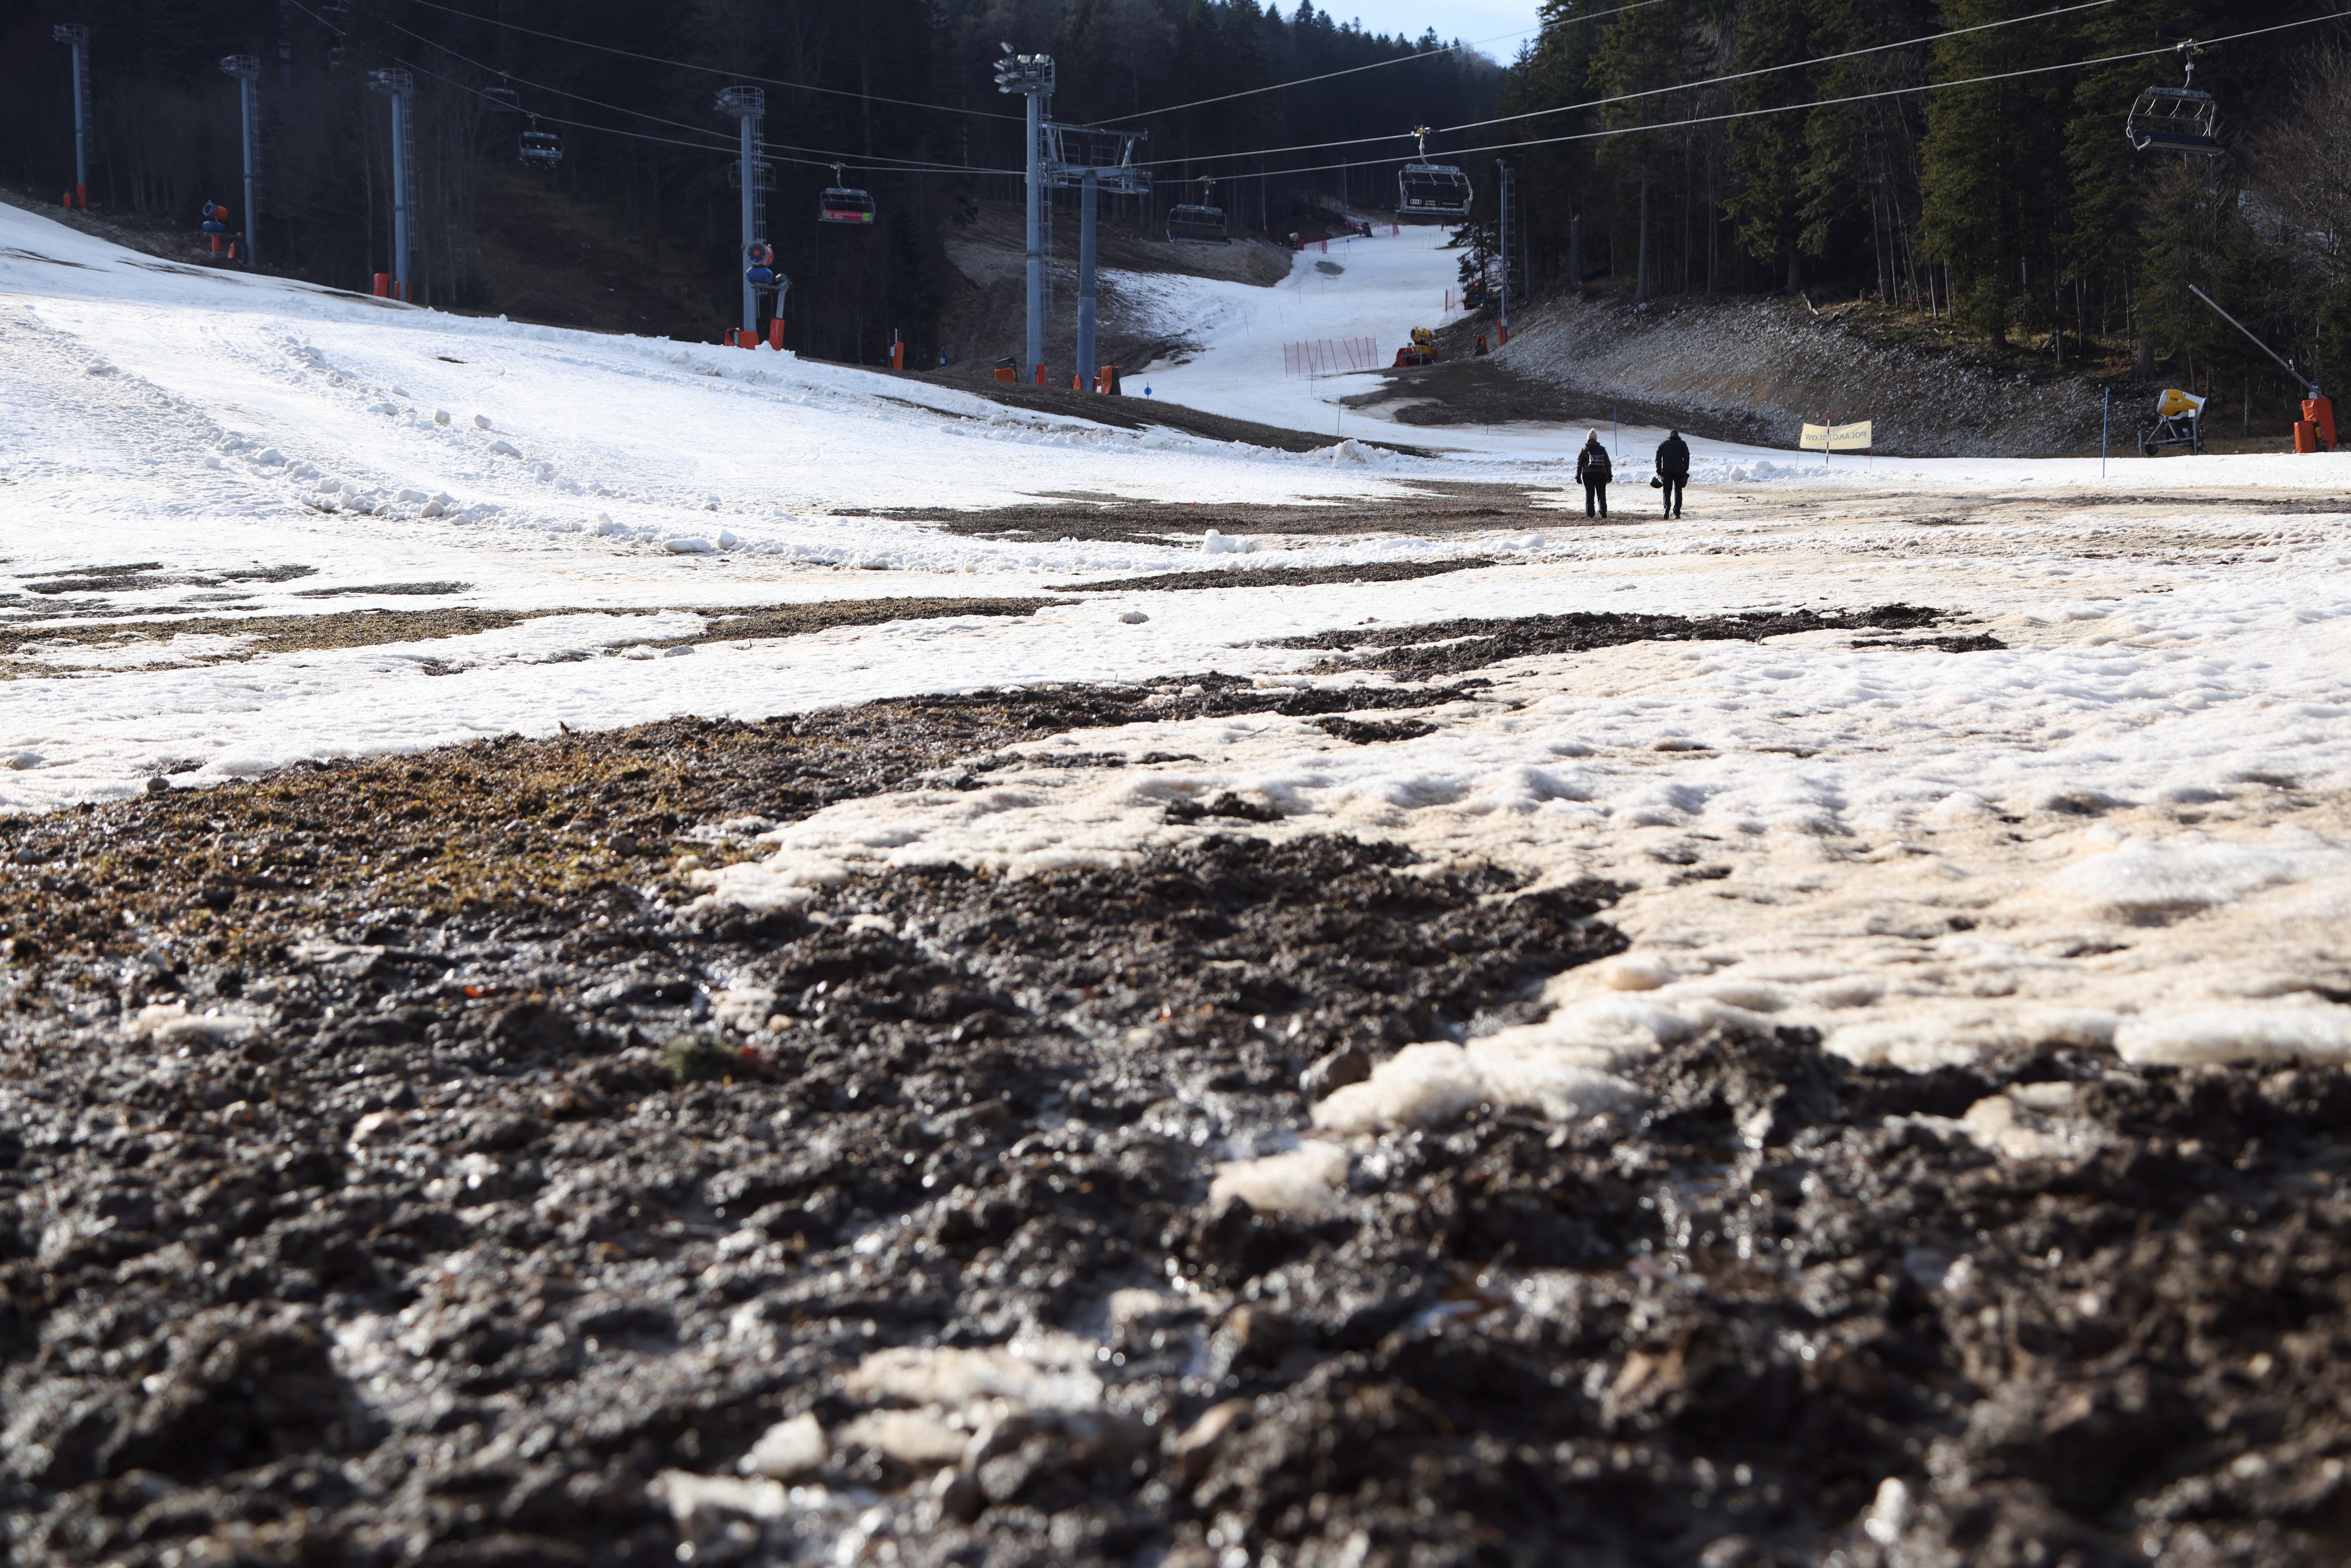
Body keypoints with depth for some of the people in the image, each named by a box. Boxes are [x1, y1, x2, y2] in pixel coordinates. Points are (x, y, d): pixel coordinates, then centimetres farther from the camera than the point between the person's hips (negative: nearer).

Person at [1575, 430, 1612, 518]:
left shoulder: (1584, 450, 2)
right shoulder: (1602, 449, 6)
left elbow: (1579, 463, 2)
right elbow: (1608, 463, 9)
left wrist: (1578, 476, 7)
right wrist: (1609, 475, 16)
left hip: (1588, 474, -1)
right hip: (1601, 474, 1)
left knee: (1589, 495, 6)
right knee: (1602, 494, 4)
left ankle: (1590, 514, 2)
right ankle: (1603, 509, -20)